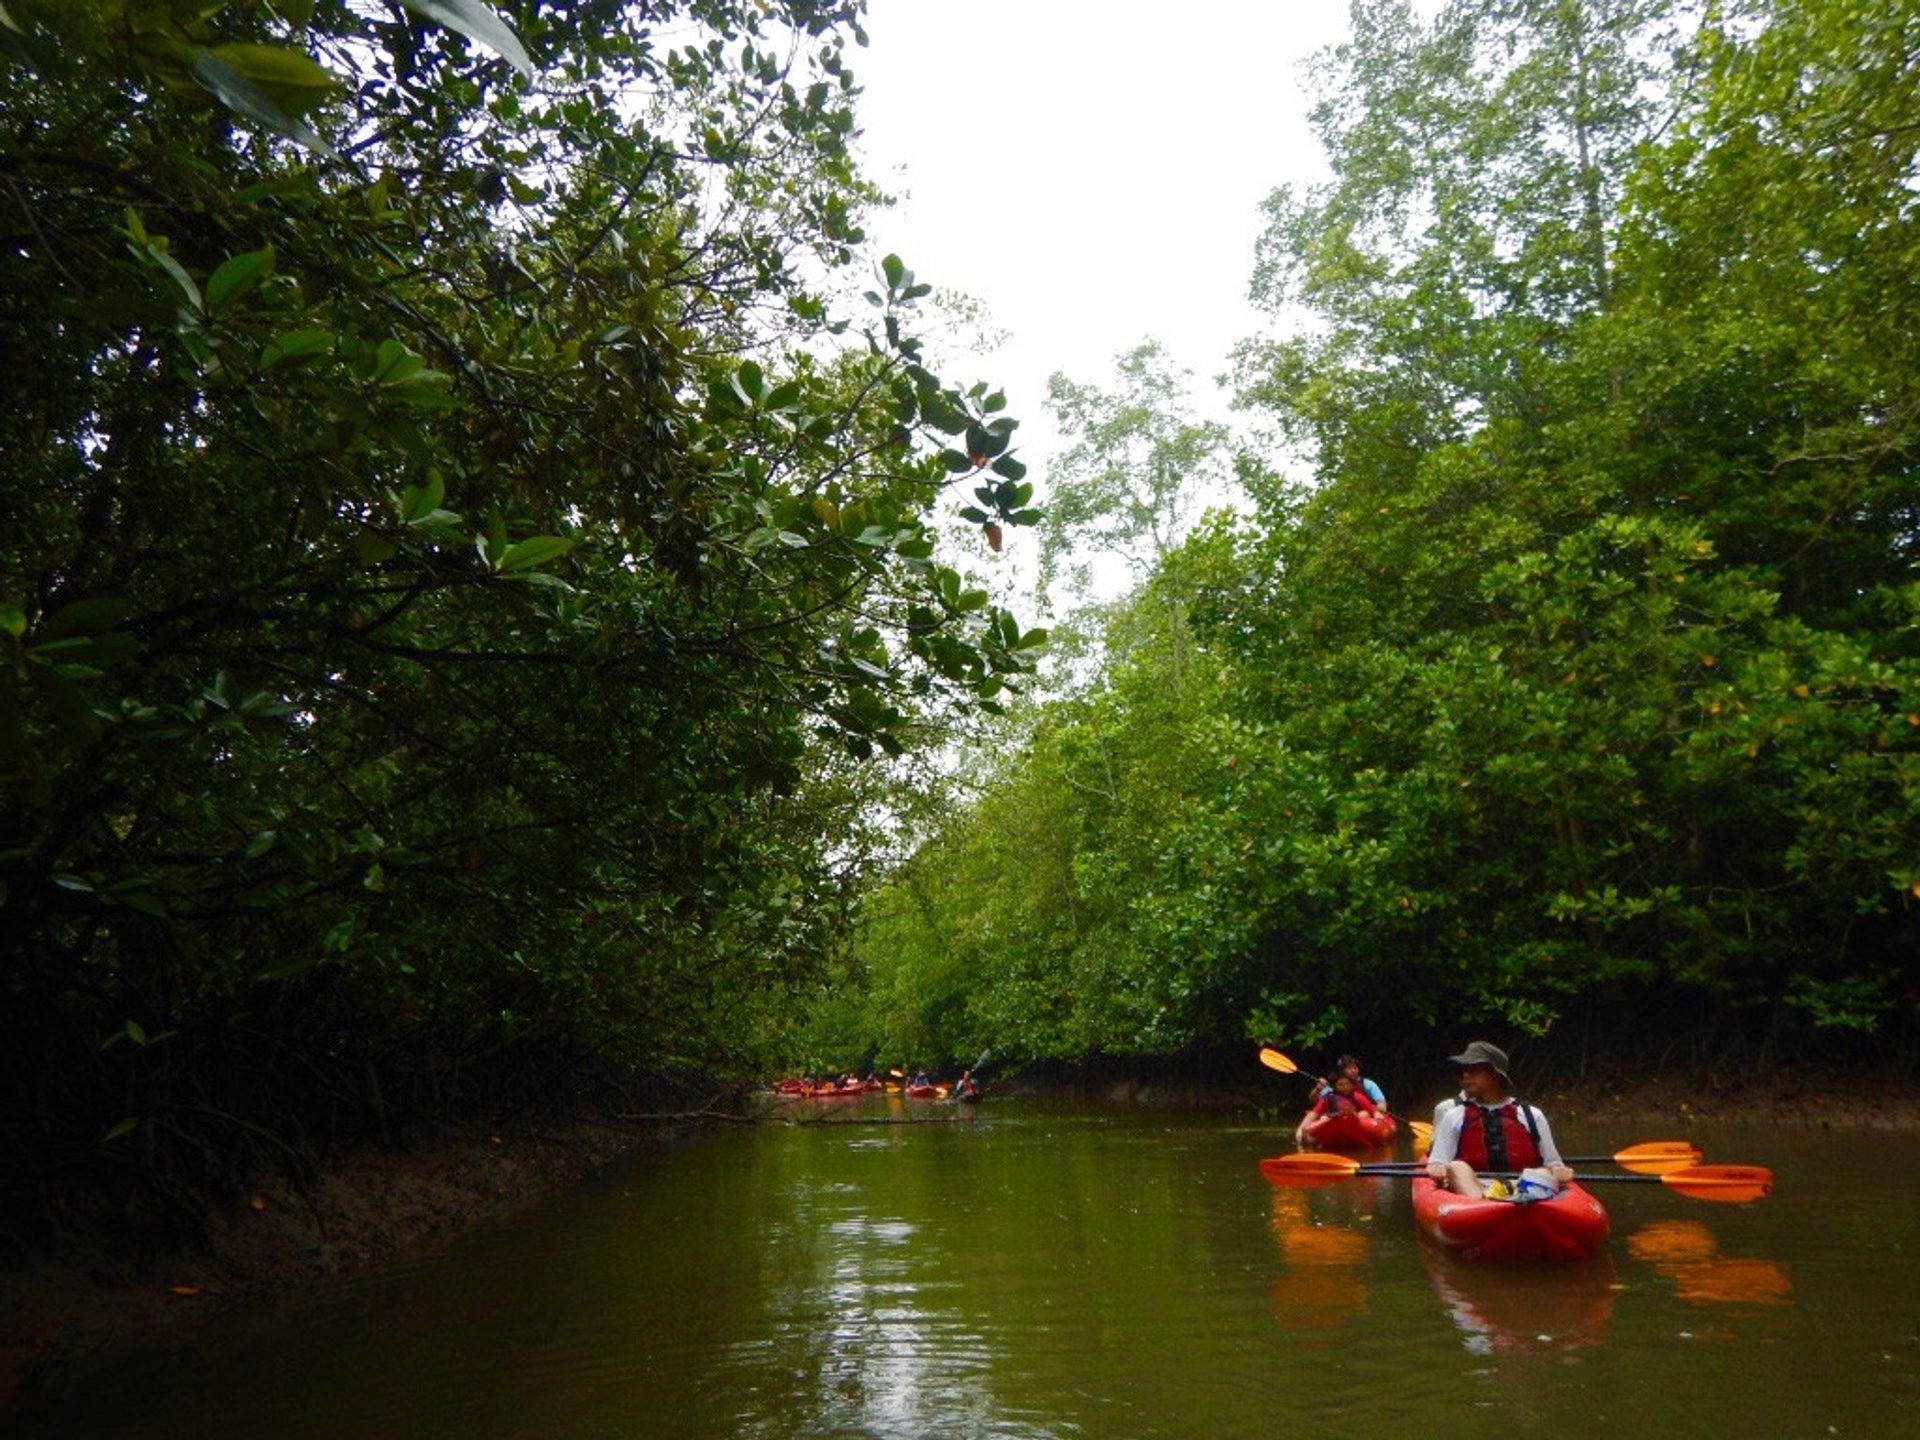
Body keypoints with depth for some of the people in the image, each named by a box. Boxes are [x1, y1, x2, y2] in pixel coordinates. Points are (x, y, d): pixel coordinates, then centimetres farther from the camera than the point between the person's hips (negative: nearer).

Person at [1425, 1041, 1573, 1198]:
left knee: (1544, 1174, -27)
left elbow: (1553, 1163, 20)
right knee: (1456, 1168, -30)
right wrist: (1436, 1169, -12)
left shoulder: (1532, 1116, 21)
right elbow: (1437, 1165, 12)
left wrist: (1558, 1170, -3)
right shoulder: (1454, 1116, 19)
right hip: (1471, 1191, -1)